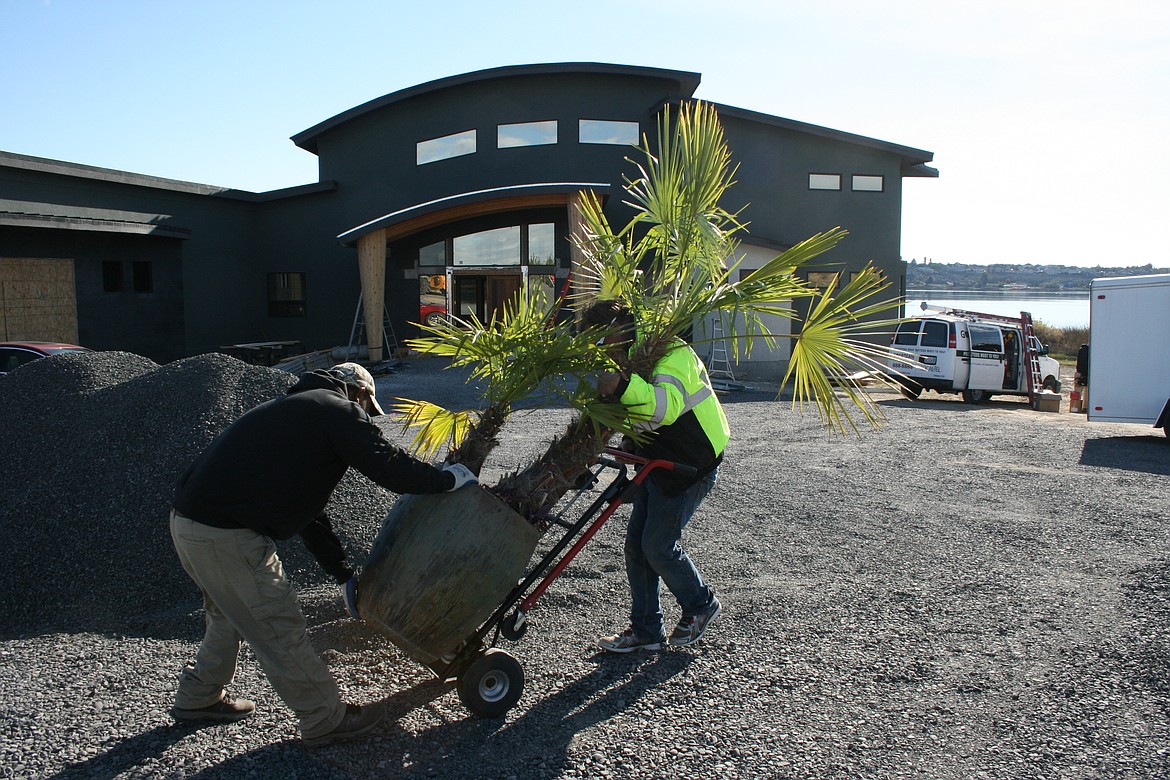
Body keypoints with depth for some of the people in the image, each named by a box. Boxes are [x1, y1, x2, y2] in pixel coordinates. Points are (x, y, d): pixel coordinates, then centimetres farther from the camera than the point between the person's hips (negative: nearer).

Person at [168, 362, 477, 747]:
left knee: (231, 616, 29)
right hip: (226, 537, -10)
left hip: (188, 520, 10)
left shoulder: (294, 409, 24)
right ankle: (327, 720, 16)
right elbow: (390, 466, -14)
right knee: (280, 630, 3)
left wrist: (343, 572, 24)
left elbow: (305, 508, 24)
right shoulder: (340, 410, -4)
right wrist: (450, 477, 4)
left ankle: (199, 698, 45)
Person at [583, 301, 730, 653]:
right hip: (658, 463, 10)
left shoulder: (672, 354, -21)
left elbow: (668, 407, -40)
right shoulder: (630, 360, 10)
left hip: (690, 465, -10)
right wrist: (631, 441, 7)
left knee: (658, 545, -6)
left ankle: (701, 605, 21)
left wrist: (622, 386, -52)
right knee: (636, 544, 7)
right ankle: (645, 630, 18)